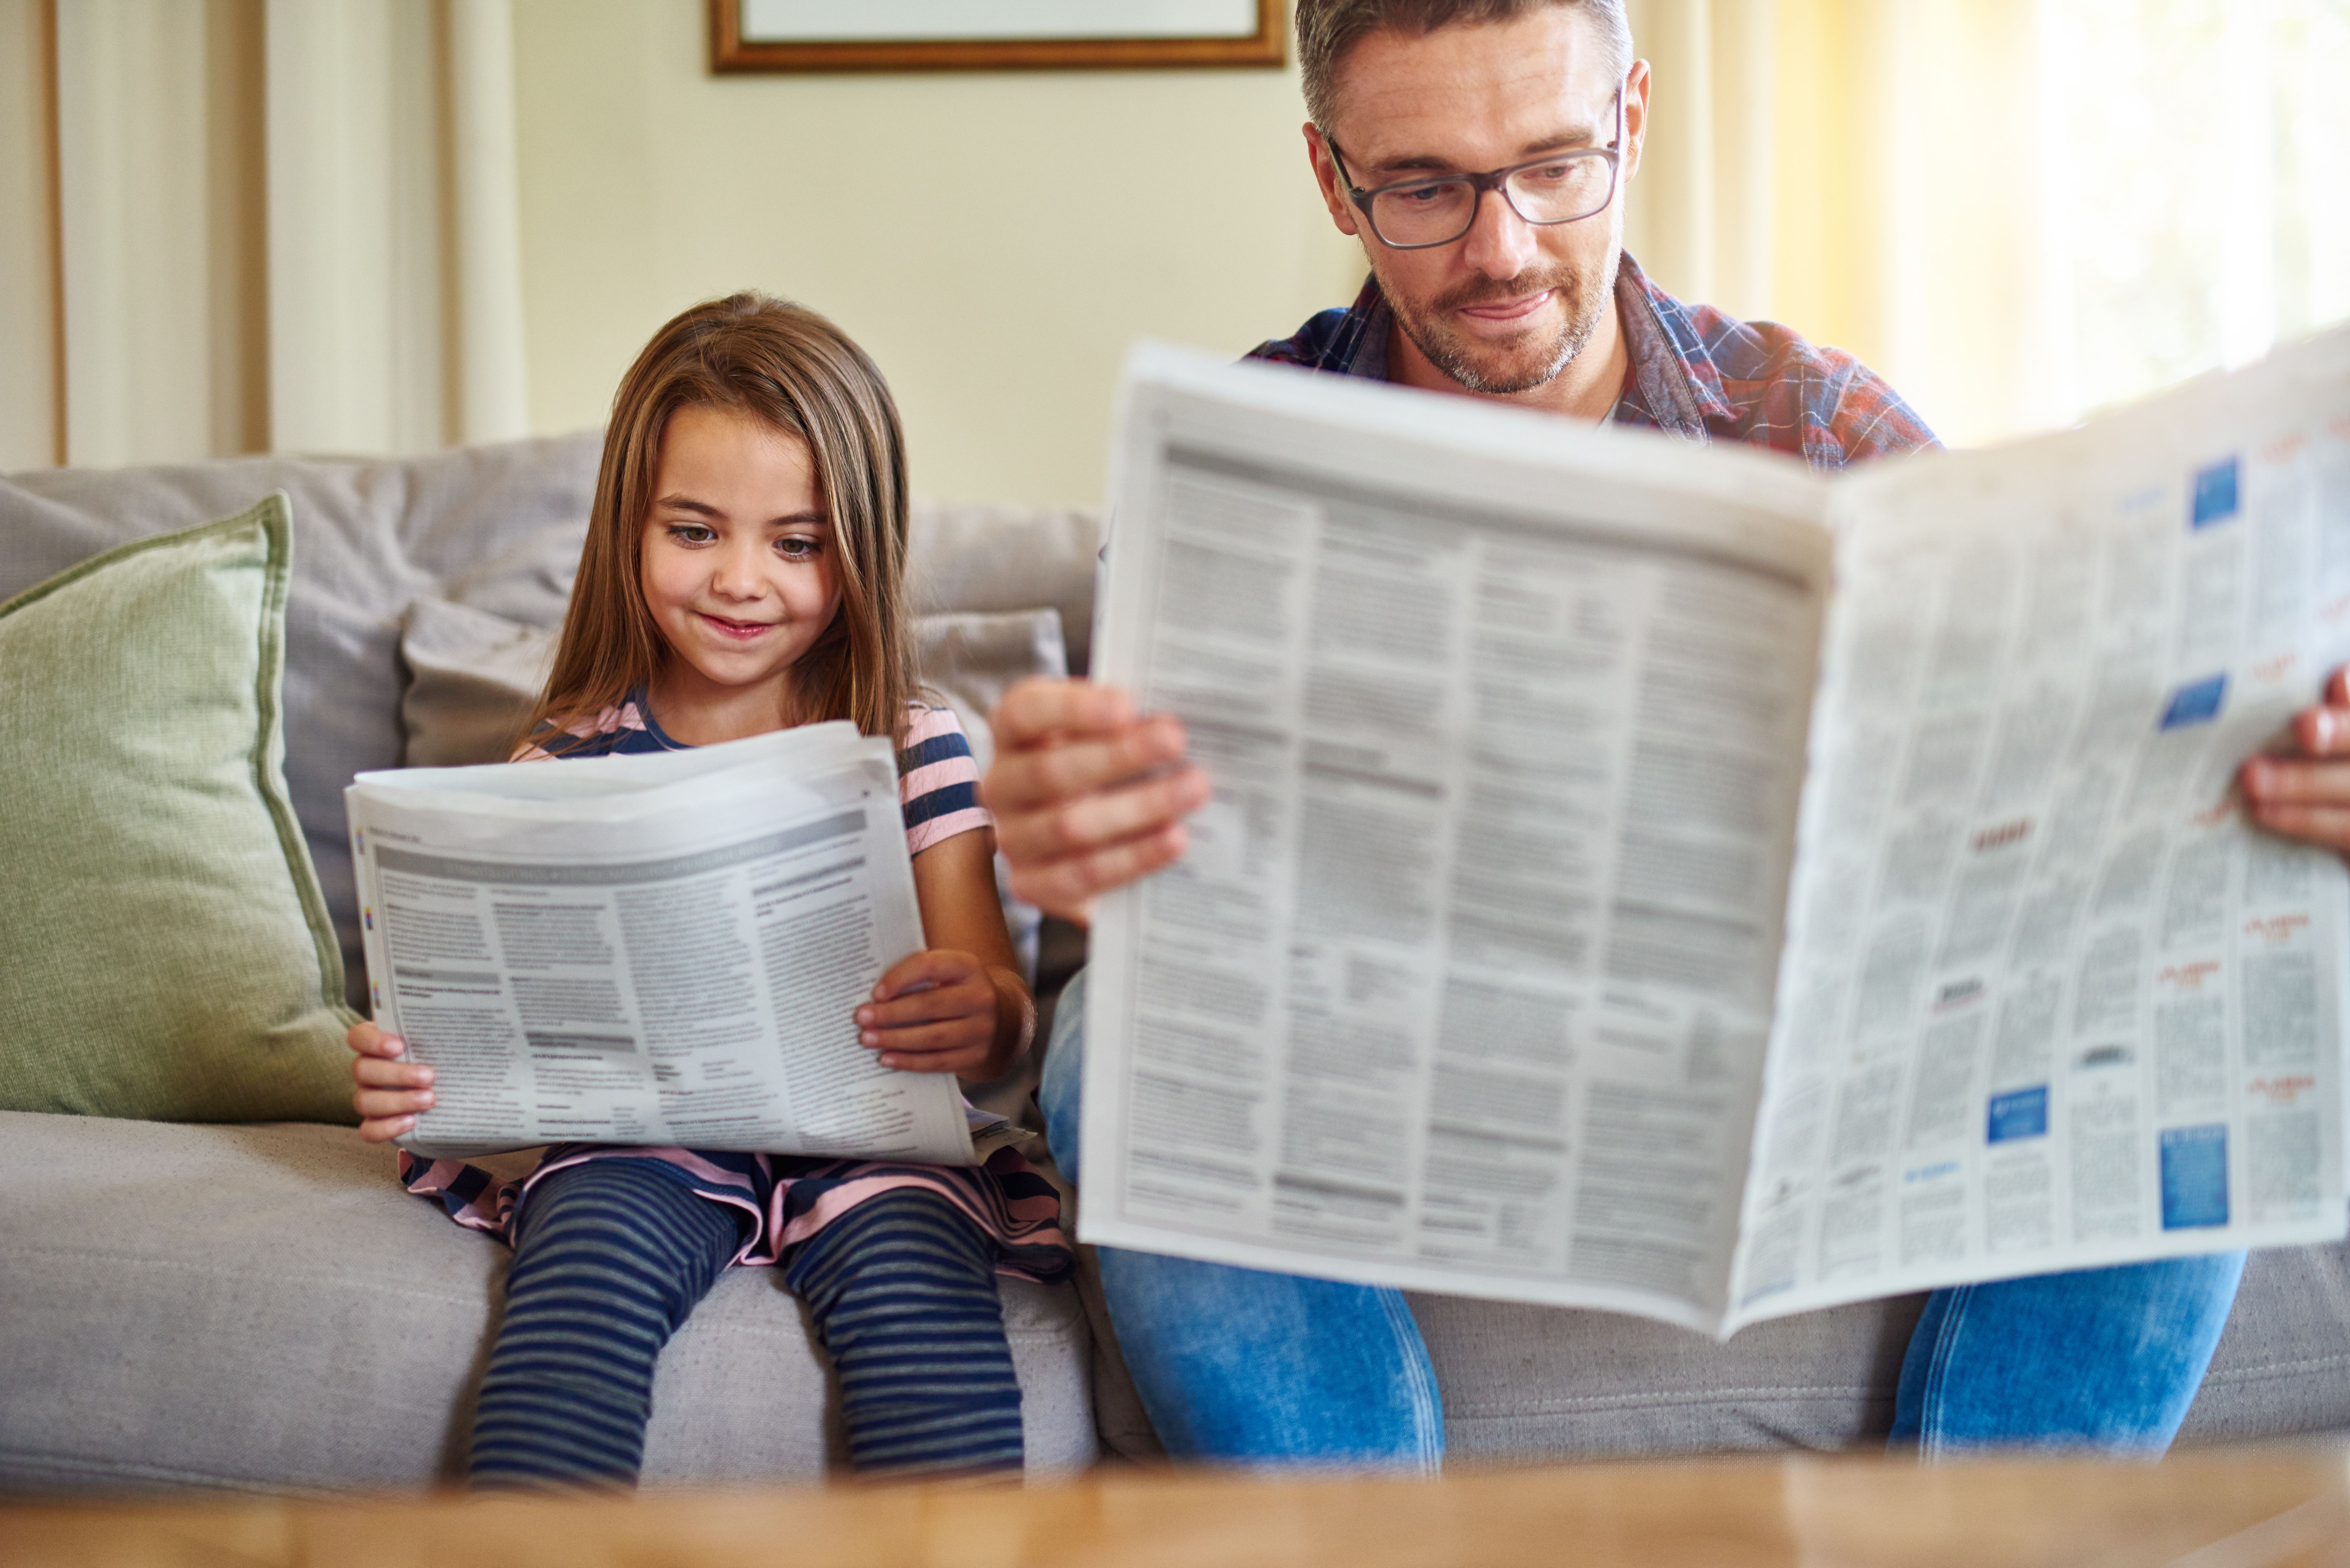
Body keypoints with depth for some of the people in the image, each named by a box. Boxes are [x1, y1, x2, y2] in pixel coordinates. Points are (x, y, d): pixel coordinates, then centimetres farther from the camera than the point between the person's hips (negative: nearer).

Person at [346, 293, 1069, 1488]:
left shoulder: (916, 750, 7)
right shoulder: (569, 761, 8)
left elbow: (993, 996, 2)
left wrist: (984, 1019, -24)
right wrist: (402, 1076, -14)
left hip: (859, 1132, 0)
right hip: (636, 1136, 1)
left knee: (911, 1259, -32)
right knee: (589, 1252, -31)